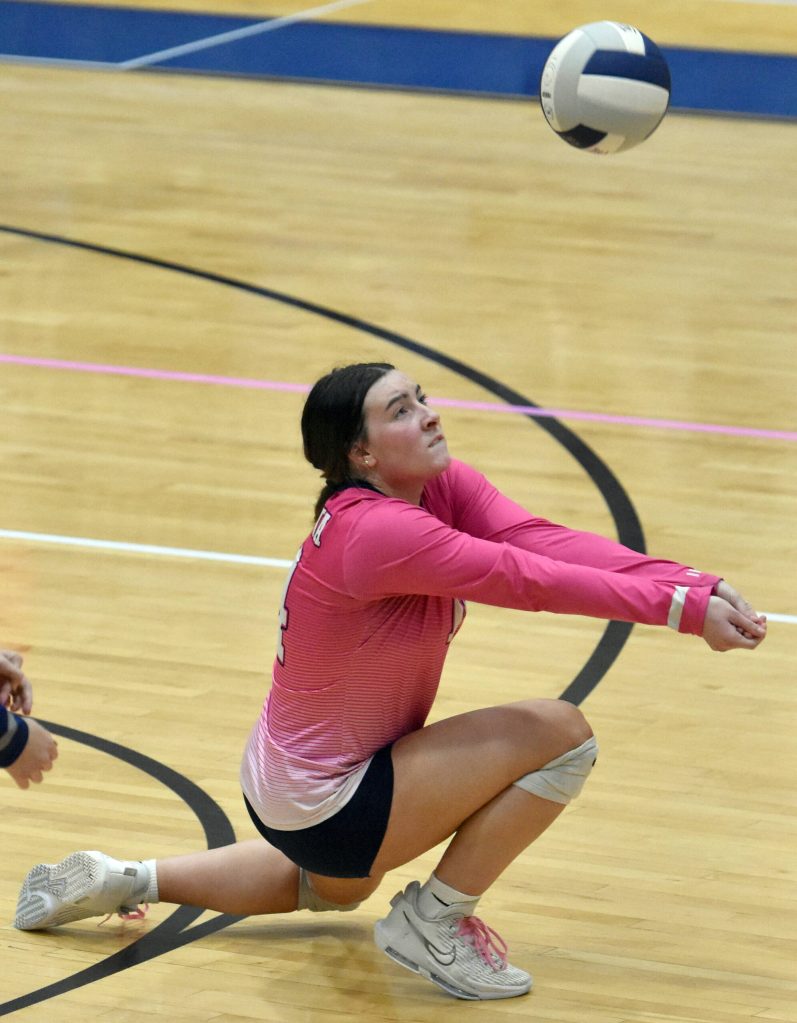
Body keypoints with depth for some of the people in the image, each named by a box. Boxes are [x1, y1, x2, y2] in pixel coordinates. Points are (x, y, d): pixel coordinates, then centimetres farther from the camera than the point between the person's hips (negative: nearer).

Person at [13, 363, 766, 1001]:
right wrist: (684, 608, -33)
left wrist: (697, 587, -31)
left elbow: (548, 541, -18)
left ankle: (126, 881, 35)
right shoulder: (378, 533, -31)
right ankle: (432, 923, -3)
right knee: (562, 734, -18)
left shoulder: (444, 489, -6)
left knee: (335, 891, 43)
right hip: (323, 805, -10)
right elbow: (531, 579, -35)